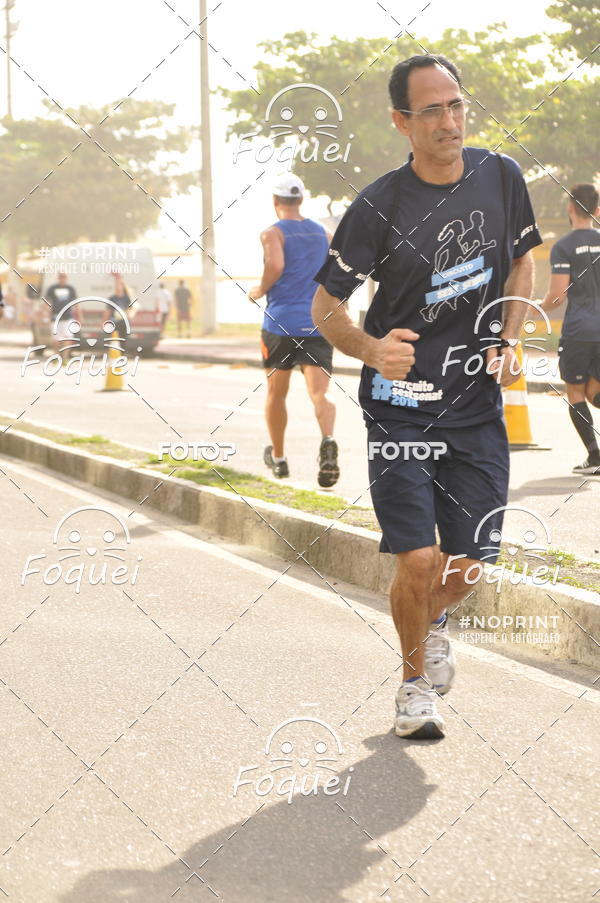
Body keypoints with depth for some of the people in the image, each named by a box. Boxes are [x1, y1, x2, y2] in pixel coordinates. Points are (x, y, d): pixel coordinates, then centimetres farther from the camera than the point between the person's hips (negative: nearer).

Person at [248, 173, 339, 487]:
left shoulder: (273, 233, -2)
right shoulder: (322, 233, 14)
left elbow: (275, 264, -21)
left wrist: (260, 290, -4)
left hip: (281, 323, -3)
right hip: (318, 323, 3)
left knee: (276, 393, 16)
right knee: (320, 392, -9)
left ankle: (278, 458, 29)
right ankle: (328, 440, -39)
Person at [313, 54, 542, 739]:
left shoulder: (500, 176, 1)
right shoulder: (378, 208, -12)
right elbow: (325, 305, -6)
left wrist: (508, 340, 3)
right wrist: (371, 349, -26)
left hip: (478, 402, 3)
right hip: (400, 405, -3)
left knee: (470, 561, 3)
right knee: (418, 561, -10)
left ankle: (435, 620, 39)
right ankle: (415, 682, 17)